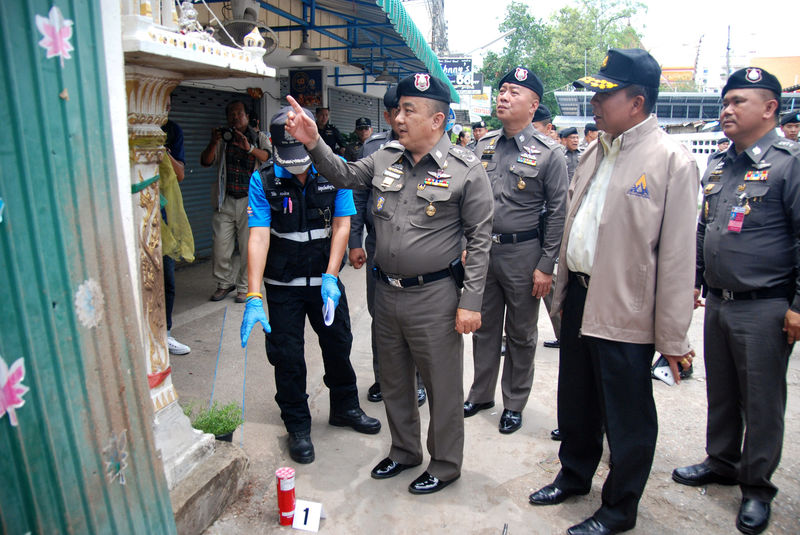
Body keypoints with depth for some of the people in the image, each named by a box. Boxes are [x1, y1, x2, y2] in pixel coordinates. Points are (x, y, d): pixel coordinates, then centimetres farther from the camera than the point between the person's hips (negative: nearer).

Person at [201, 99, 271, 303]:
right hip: (225, 201, 2)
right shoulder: (222, 138, 12)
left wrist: (249, 148, -25)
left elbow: (269, 158, -9)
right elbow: (206, 162, 3)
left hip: (250, 201, -2)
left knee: (248, 247, 0)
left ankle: (244, 287, 15)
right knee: (220, 246, 0)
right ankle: (225, 283, 21)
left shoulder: (259, 137, 8)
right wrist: (213, 143, -14)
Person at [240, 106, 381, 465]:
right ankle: (298, 427, 26)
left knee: (338, 345, 15)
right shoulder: (263, 181, -12)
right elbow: (258, 236, -20)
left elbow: (341, 226, -10)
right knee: (287, 357, 6)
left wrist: (330, 277, -20)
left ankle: (345, 408, 39)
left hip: (325, 279, 2)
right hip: (283, 286, -1)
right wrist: (254, 296, -28)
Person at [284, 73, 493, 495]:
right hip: (386, 292, 6)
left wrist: (471, 301, -13)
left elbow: (479, 238, -10)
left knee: (442, 386, 8)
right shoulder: (385, 158, 5)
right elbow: (344, 176, 14)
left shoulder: (466, 170, -10)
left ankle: (445, 464, 31)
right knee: (394, 381, 20)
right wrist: (313, 143, -3)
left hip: (434, 297, -6)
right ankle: (404, 451, 42)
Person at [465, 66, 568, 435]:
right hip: (482, 250, 4)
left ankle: (514, 404, 28)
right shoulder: (484, 146, 5)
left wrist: (546, 266, -11)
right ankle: (481, 394, 34)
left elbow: (558, 212, -8)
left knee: (521, 334, 10)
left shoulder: (547, 154, -9)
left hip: (523, 253, -4)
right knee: (484, 328, 16)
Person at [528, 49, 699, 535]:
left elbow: (678, 256, -15)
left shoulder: (672, 161, -13)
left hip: (625, 311, -7)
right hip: (579, 297, 7)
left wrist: (672, 337, -14)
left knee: (626, 417, 10)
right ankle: (574, 476, 43)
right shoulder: (596, 152, 10)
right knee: (575, 401, 21)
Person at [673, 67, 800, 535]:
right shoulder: (718, 166, 11)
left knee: (762, 402, 6)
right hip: (718, 303, 7)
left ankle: (756, 488, 23)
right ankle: (722, 462, 36)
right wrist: (693, 281, 17)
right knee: (720, 392, 18)